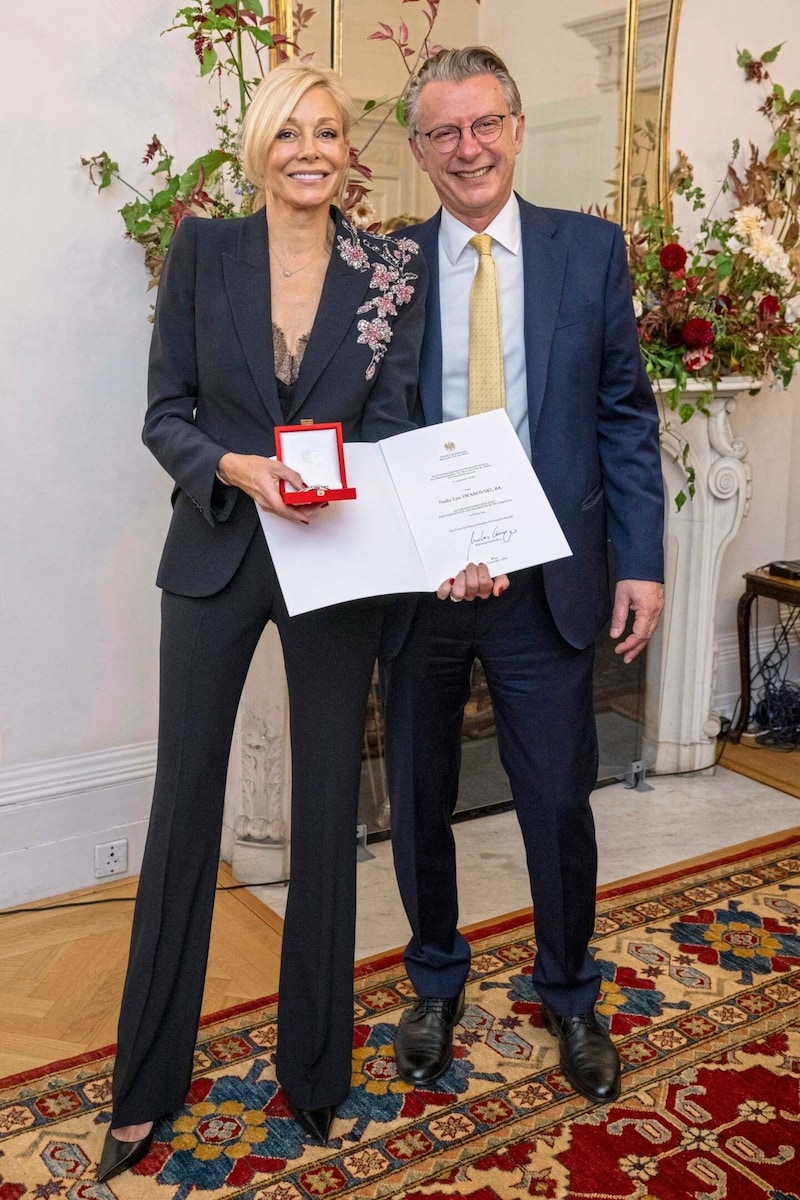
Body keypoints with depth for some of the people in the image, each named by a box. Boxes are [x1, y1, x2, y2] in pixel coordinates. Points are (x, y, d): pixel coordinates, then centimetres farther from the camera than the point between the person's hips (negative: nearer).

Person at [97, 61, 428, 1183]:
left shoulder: (392, 272, 1)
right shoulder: (203, 250, 1)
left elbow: (392, 422, 1)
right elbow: (165, 413, -1)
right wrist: (238, 468, -20)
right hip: (216, 554, 0)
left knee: (328, 809, 9)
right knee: (184, 805, 6)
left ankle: (314, 1063, 30)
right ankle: (146, 1087, 24)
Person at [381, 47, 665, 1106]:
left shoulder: (591, 250, 3)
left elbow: (625, 415, 3)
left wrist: (641, 562, -3)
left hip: (546, 581, 0)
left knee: (560, 800, 9)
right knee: (419, 802, 14)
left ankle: (570, 997, 35)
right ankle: (436, 986, 39)